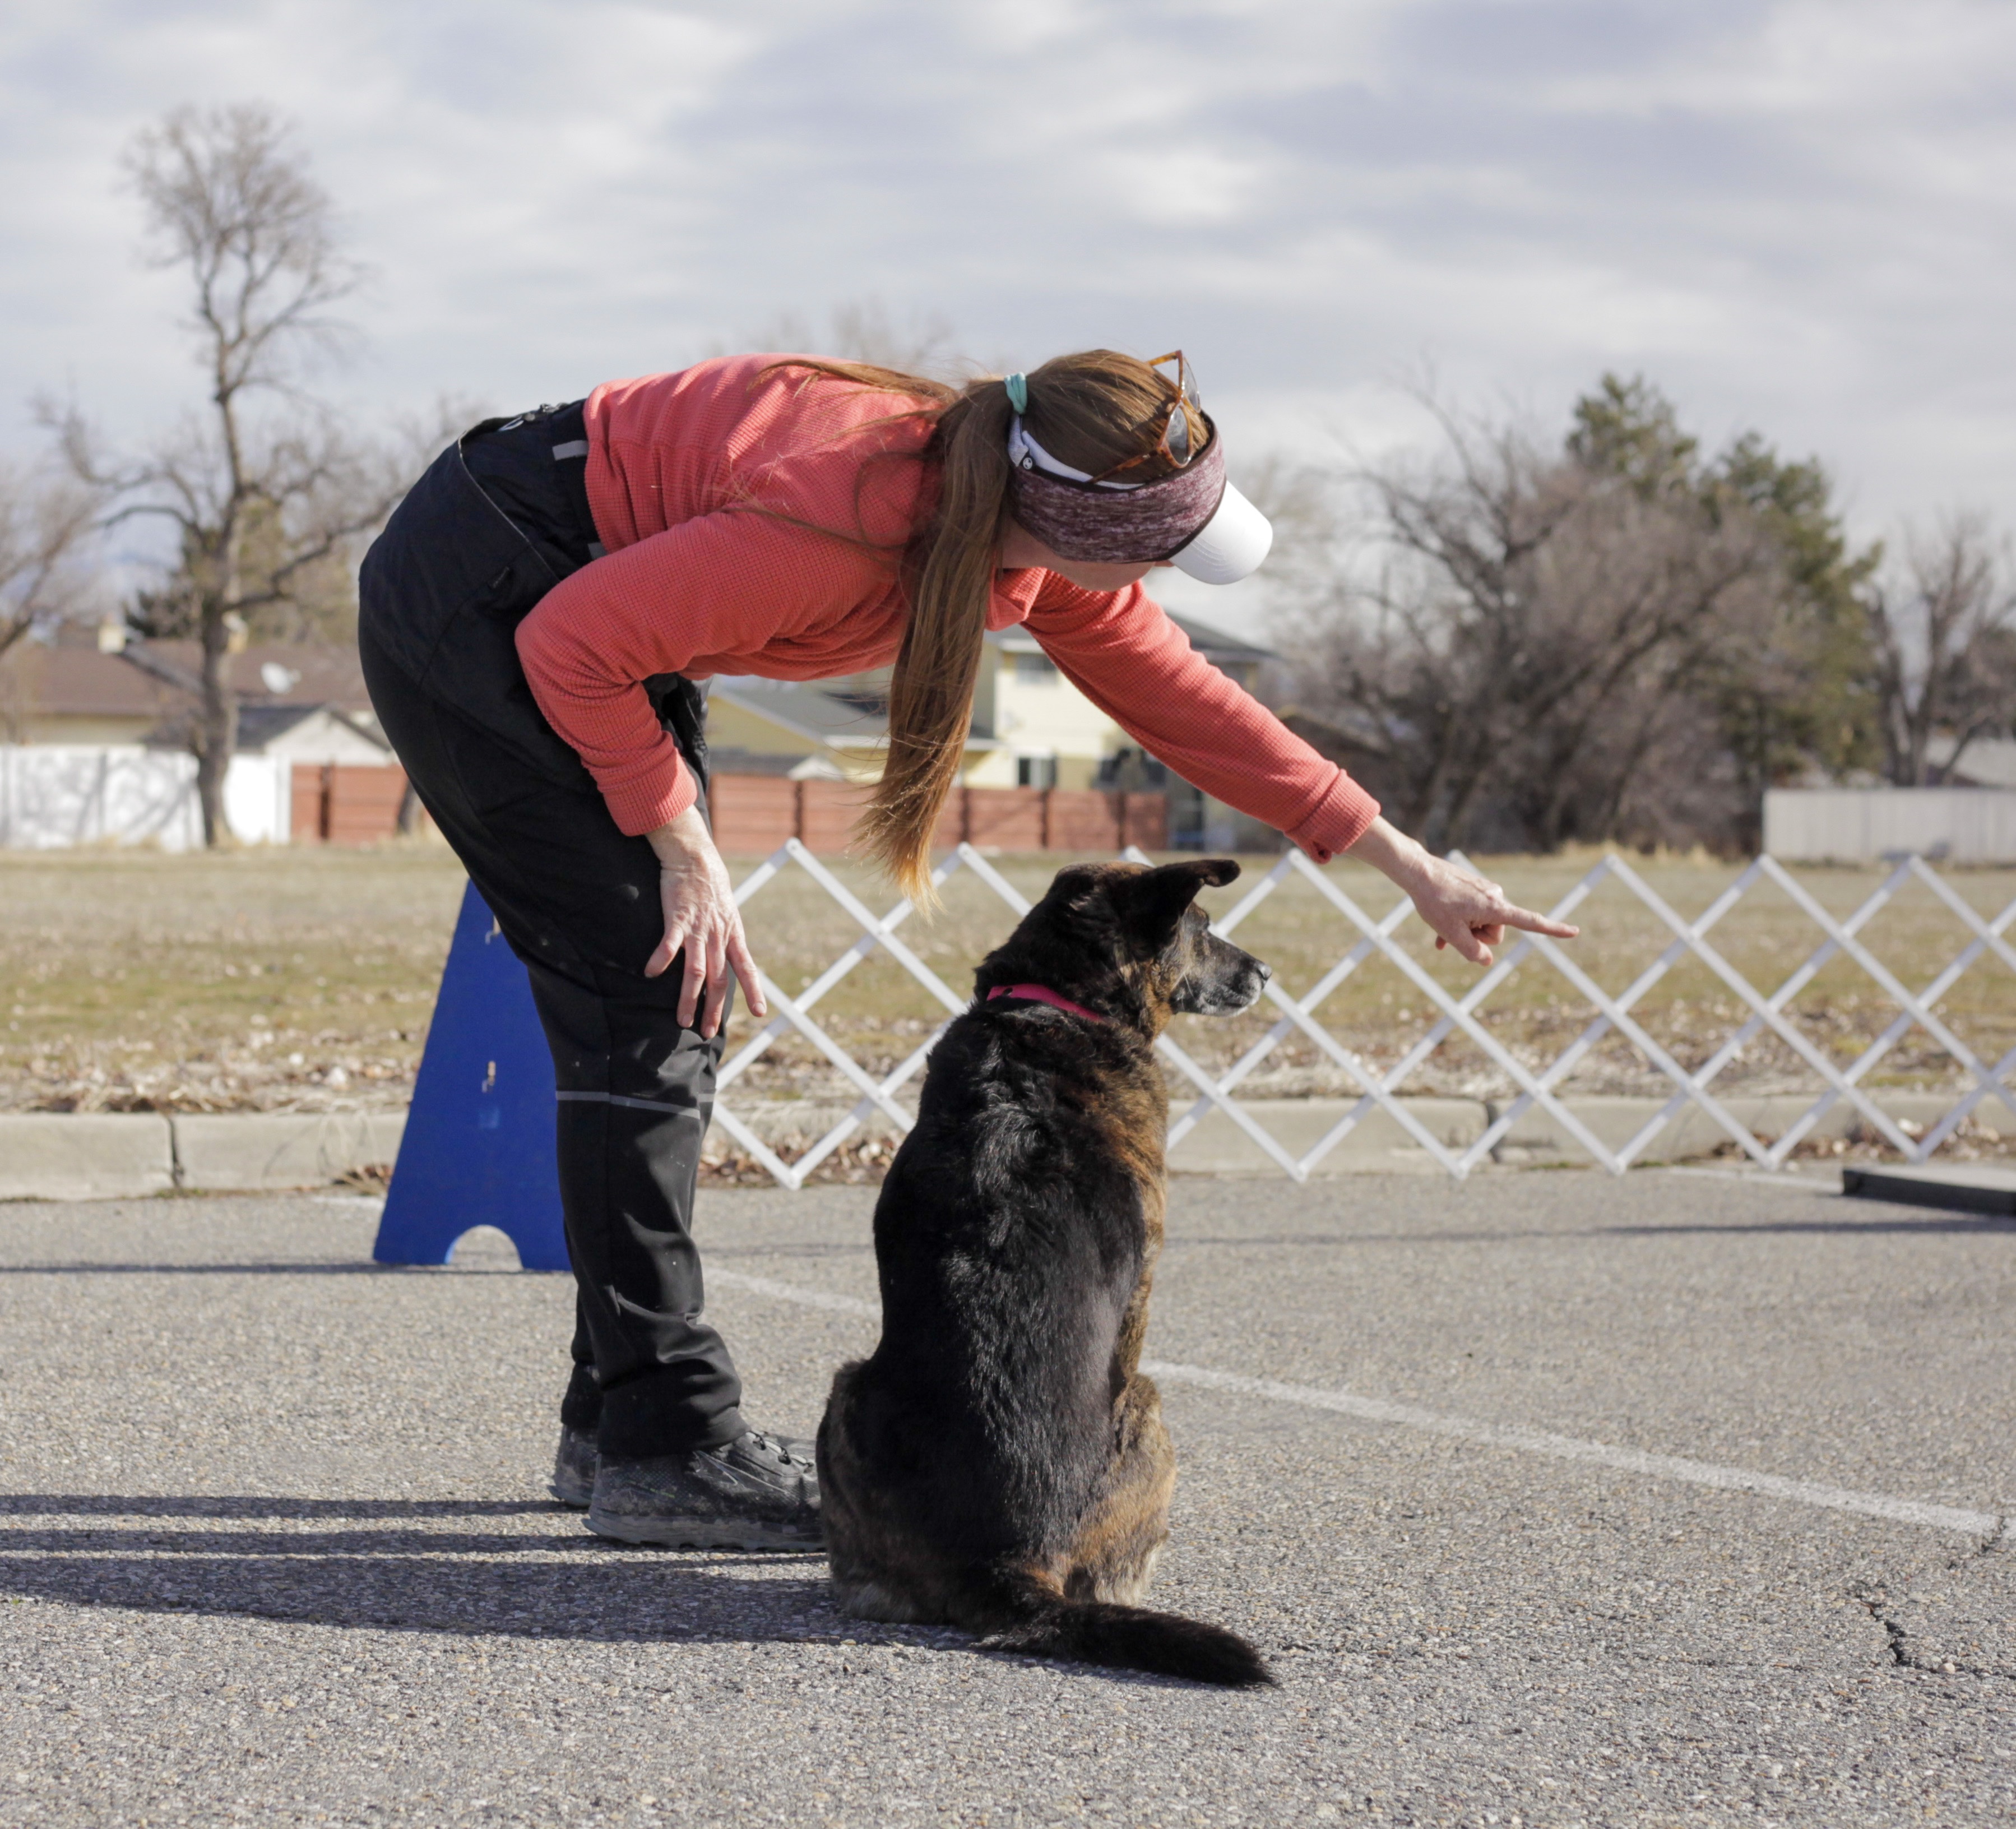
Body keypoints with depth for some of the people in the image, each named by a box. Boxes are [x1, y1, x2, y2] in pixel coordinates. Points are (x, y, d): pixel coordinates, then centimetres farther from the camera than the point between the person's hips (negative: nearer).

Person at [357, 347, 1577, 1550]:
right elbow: (572, 646, -27)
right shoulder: (846, 528, -35)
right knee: (651, 996, -13)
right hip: (476, 609, -9)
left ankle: (620, 1419, 16)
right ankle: (658, 1447, -11)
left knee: (683, 1002, 9)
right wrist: (684, 848, -18)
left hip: (596, 612, 9)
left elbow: (1180, 695, 5)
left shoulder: (1038, 535, -10)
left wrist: (1407, 864, 7)